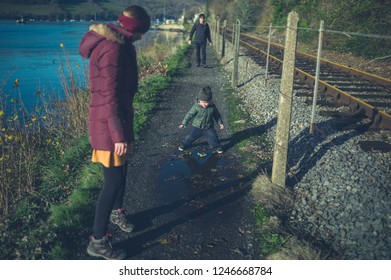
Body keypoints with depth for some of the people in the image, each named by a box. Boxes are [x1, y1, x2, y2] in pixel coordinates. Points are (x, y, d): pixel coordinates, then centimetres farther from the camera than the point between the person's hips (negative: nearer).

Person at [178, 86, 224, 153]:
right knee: (191, 136, 6)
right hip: (197, 127, -1)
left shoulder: (212, 107, -11)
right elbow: (189, 114, -12)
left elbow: (217, 115, 5)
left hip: (208, 128, 1)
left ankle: (217, 147, 24)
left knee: (213, 137, 1)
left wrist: (220, 123, 9)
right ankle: (184, 144, 29)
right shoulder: (196, 107, -19)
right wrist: (183, 123, -9)